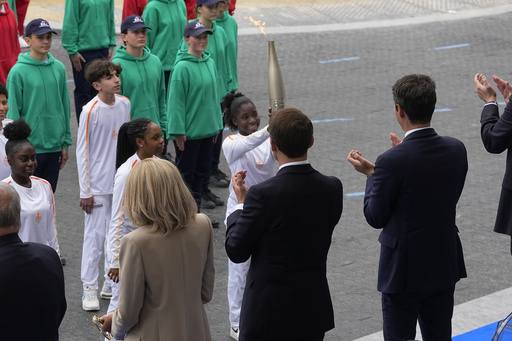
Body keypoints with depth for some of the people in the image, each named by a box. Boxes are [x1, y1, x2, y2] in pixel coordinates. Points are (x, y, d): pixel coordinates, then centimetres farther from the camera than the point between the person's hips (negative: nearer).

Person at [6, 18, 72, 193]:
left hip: (54, 145, 4)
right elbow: (13, 113, -7)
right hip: (30, 147, -4)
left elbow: (65, 107, 11)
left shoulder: (58, 68, 5)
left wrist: (66, 143, 10)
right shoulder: (18, 72, -9)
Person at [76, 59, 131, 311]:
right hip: (98, 185, -6)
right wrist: (85, 191, -10)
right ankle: (89, 289, 7)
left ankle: (112, 283, 25)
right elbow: (82, 152, -11)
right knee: (95, 236, -2)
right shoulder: (90, 111, -15)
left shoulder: (124, 104, 2)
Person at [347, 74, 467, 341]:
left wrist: (371, 174, 3)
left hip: (404, 269, -5)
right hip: (444, 265, 6)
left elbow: (376, 218, -12)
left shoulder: (391, 161, -22)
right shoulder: (456, 150, -5)